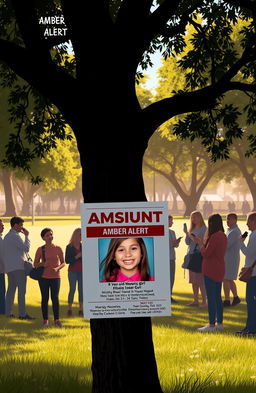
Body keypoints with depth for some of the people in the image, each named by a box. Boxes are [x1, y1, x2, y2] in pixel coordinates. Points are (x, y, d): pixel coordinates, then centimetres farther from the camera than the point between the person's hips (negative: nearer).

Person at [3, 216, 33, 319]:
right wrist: (27, 236, -5)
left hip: (9, 267, 9)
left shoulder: (7, 236, 16)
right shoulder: (15, 236, -13)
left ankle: (8, 312, 11)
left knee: (11, 289, 12)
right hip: (18, 267, -9)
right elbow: (26, 248, -14)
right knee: (22, 290, -9)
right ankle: (22, 313, -13)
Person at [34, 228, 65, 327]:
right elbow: (35, 264, 6)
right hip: (43, 277, 0)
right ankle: (45, 319, 8)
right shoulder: (40, 250, 2)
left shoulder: (58, 249, 3)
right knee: (45, 298, 3)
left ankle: (57, 320, -1)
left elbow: (63, 263, 6)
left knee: (55, 298, -5)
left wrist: (57, 268, -14)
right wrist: (42, 264, -15)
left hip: (55, 277, 0)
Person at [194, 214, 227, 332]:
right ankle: (219, 322, 19)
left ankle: (211, 324, -6)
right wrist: (202, 243, 17)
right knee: (217, 297, 15)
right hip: (219, 270, 10)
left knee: (211, 297, -6)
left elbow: (206, 253, -18)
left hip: (211, 271, -10)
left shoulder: (214, 237, -19)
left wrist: (200, 244, -2)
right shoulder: (223, 236, 10)